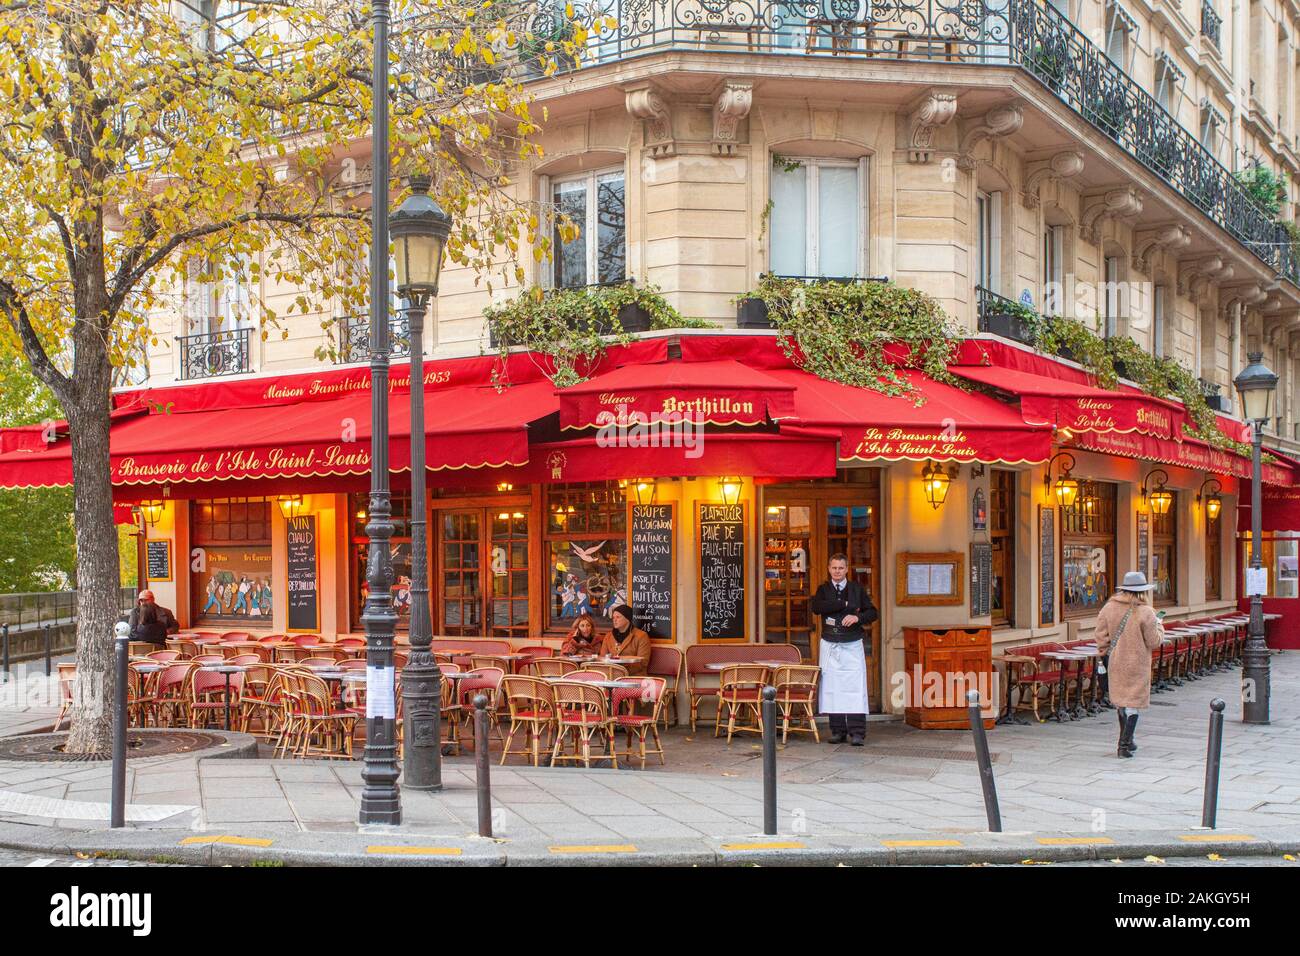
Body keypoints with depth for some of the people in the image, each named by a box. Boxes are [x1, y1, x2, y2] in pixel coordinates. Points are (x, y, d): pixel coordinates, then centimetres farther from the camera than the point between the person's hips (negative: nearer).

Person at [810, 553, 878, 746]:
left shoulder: (857, 589, 8)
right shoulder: (823, 589, 8)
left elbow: (873, 612, 7)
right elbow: (816, 607, -12)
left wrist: (857, 617, -14)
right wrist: (845, 604, -12)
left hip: (853, 645, -1)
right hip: (830, 645, 1)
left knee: (855, 688, -9)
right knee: (833, 688, 0)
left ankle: (857, 732, -9)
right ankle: (838, 731, 6)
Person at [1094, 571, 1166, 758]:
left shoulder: (1109, 607, -2)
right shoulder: (1145, 612, -15)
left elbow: (1100, 634, 1)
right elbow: (1154, 641, -10)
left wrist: (1105, 654, 13)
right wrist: (1159, 626, 8)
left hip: (1115, 663, 5)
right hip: (1136, 665, -5)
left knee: (1120, 701, 18)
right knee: (1133, 703, 3)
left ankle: (1126, 742, 30)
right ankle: (1125, 745, 1)